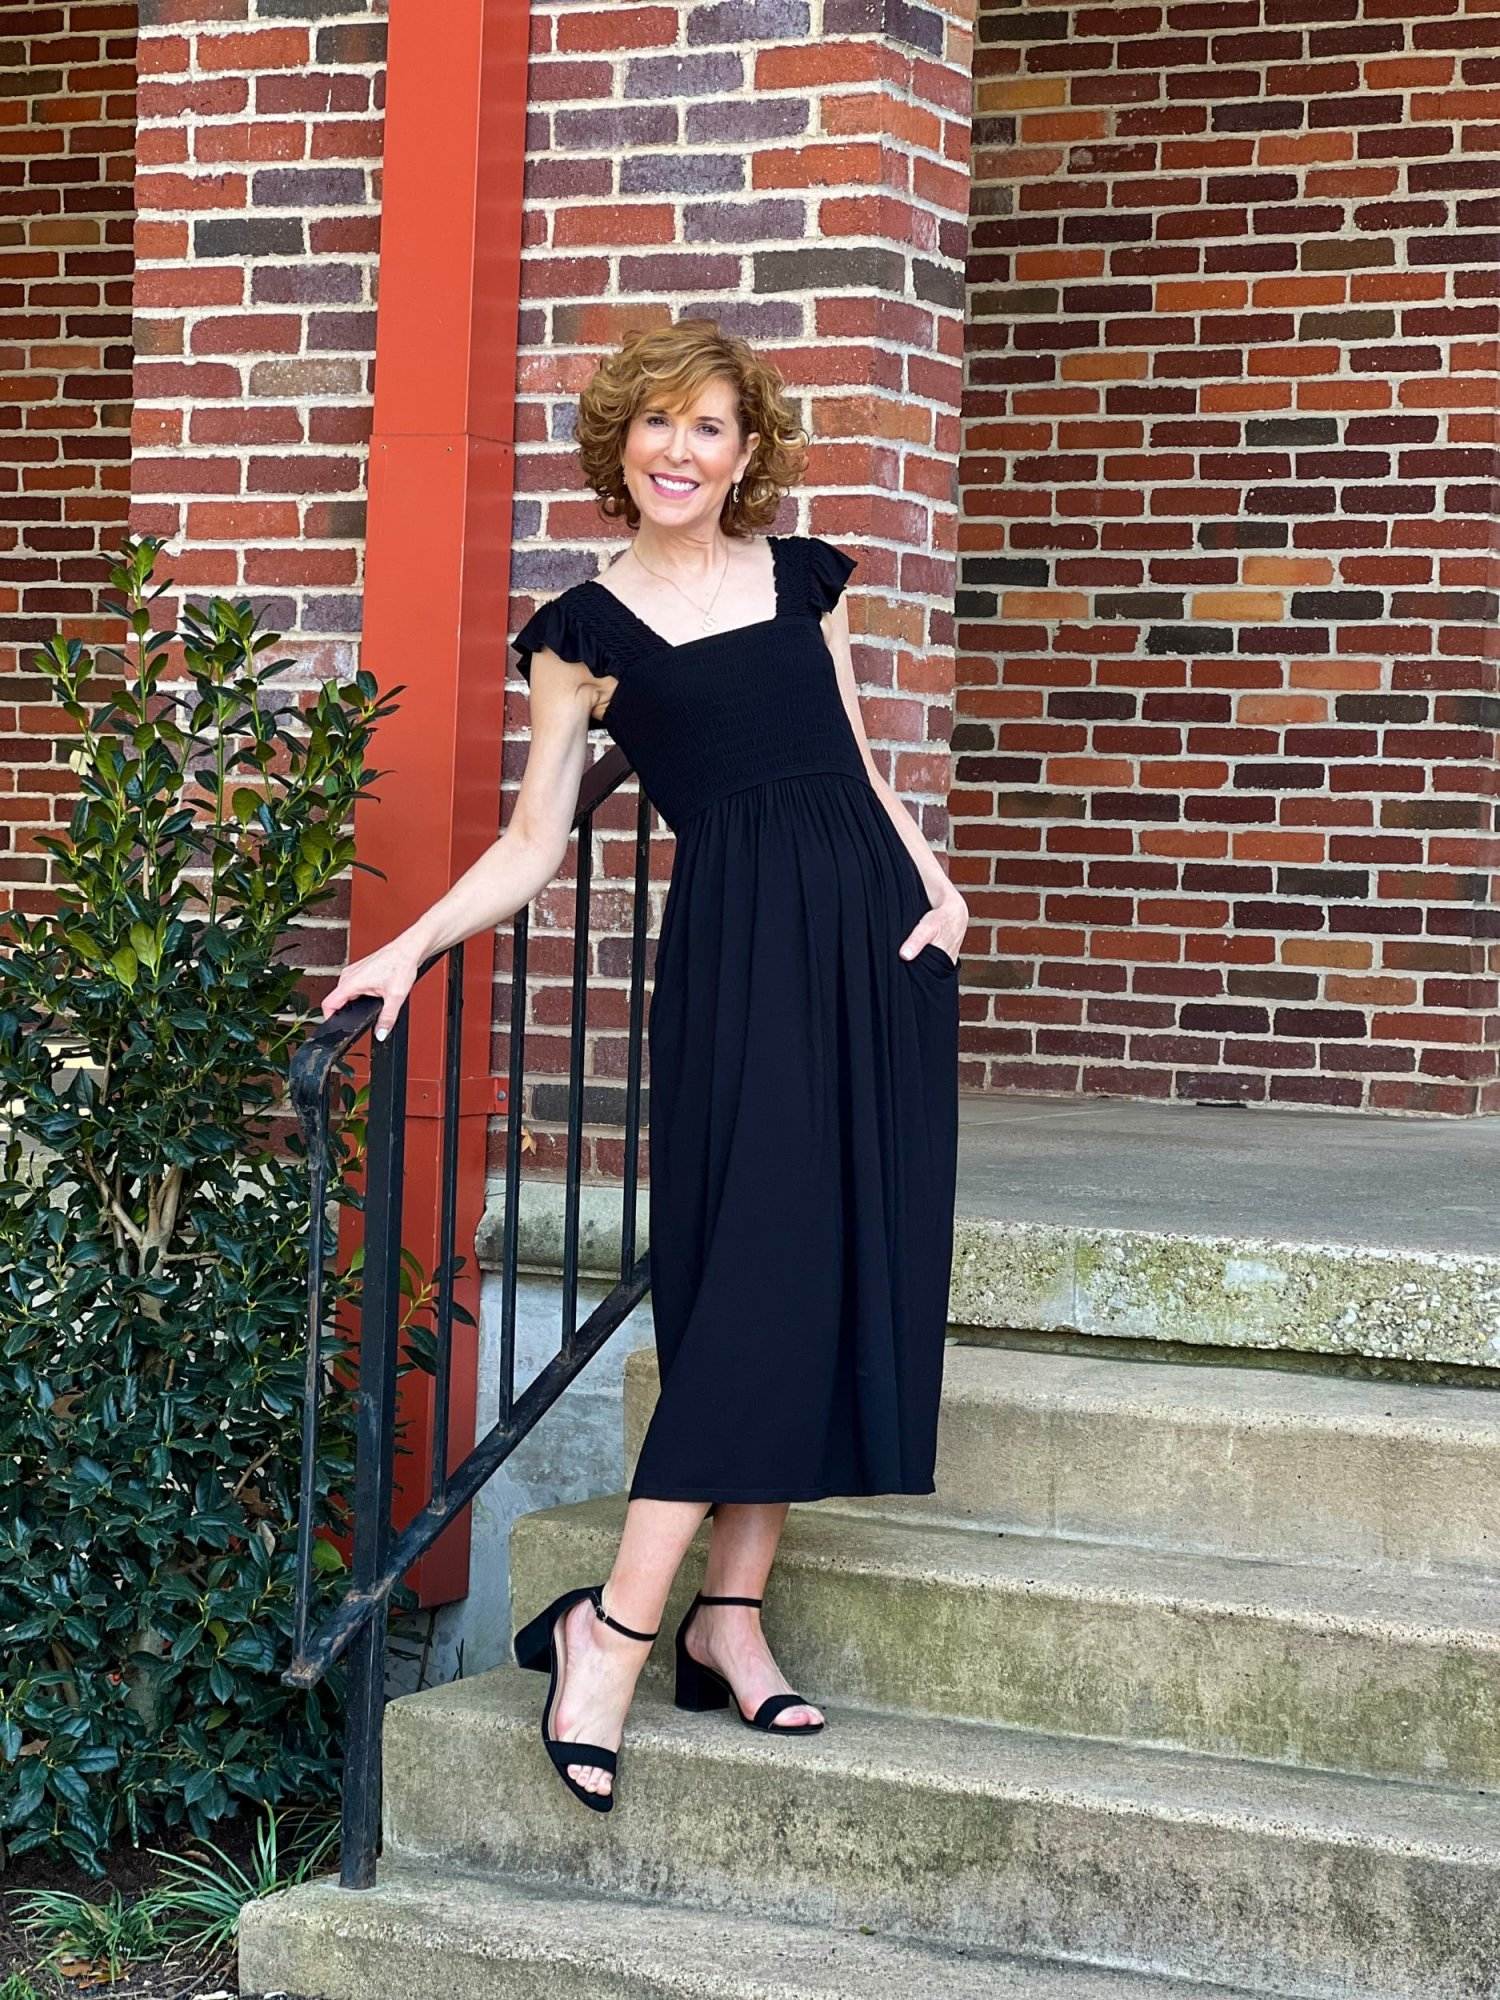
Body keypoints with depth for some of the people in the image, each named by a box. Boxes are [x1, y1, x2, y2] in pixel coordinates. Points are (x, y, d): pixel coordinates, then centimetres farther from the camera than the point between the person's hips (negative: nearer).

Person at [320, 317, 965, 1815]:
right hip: (737, 949, -4)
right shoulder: (587, 631, 5)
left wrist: (933, 884, 4)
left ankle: (730, 1612, 7)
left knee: (849, 1273, 0)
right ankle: (612, 1626, -10)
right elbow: (531, 846, 4)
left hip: (873, 937, 4)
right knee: (757, 1270, -14)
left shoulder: (803, 576, 14)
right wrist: (409, 949, -8)